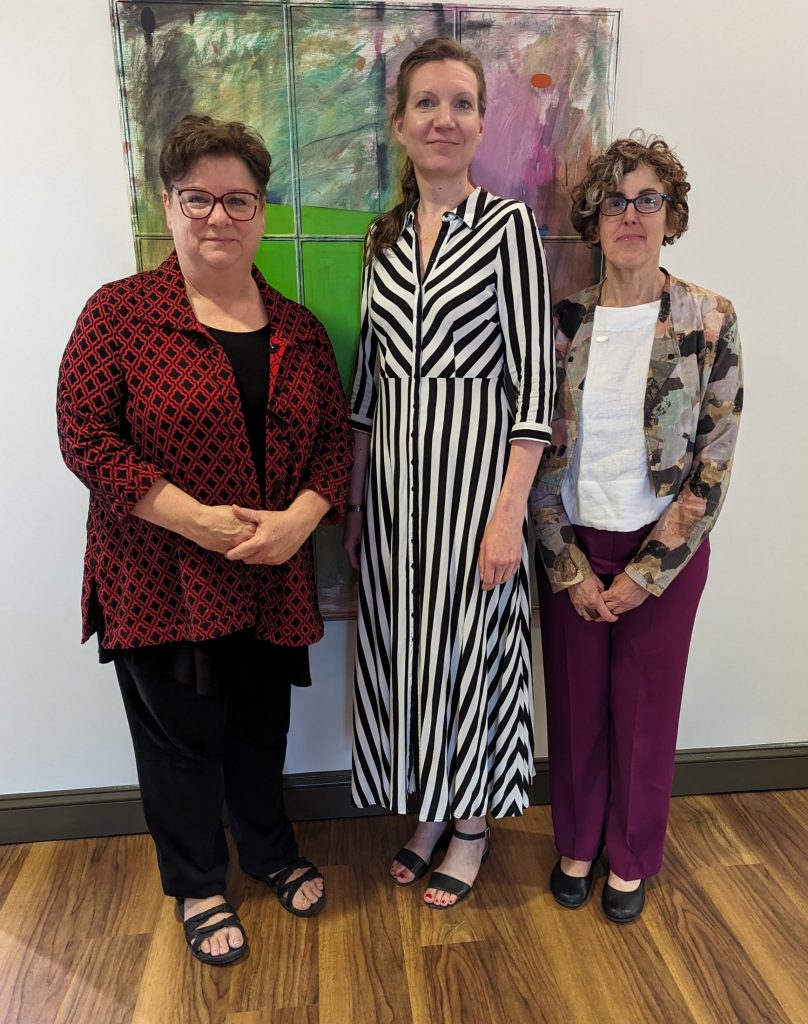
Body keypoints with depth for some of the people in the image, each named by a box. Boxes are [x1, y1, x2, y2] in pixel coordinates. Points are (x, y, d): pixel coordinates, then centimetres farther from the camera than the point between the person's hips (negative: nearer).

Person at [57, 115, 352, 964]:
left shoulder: (297, 329, 7)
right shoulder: (119, 312, -5)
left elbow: (335, 436, 6)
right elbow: (85, 435, -11)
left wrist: (299, 518, -12)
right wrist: (196, 519, -19)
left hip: (271, 577, 4)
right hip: (161, 578, -3)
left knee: (261, 725, 19)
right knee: (182, 734, 13)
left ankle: (270, 850, 47)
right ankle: (197, 885, 39)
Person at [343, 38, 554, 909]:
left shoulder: (508, 225, -4)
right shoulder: (386, 238, 11)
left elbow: (532, 378, -10)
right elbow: (370, 375, 12)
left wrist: (509, 511, -16)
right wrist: (354, 498, 10)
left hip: (474, 466, -5)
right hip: (393, 474, 5)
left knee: (469, 643, 6)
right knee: (403, 643, 12)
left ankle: (472, 825, 31)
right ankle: (427, 813, 36)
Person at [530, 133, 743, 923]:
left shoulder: (709, 320, -6)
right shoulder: (564, 321, -2)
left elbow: (713, 464, -7)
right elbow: (540, 455, -2)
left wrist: (645, 572, -10)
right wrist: (572, 569, -6)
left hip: (663, 551, -1)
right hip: (572, 550, 2)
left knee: (645, 710, 13)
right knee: (575, 705, 13)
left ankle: (631, 858, 38)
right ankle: (576, 844, 39)